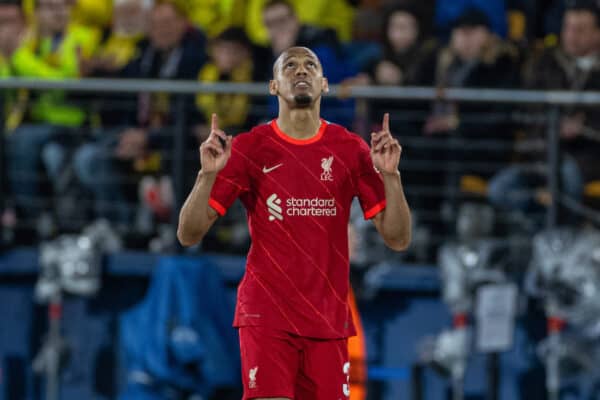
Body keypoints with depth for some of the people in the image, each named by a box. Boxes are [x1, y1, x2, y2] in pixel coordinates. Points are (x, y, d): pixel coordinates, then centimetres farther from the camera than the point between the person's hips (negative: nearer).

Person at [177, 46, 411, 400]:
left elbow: (398, 239, 3)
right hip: (267, 315, -3)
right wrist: (208, 174, -18)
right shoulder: (249, 148, -1)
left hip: (329, 319, 3)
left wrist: (390, 174, -12)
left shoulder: (351, 150, 5)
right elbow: (189, 235, -2)